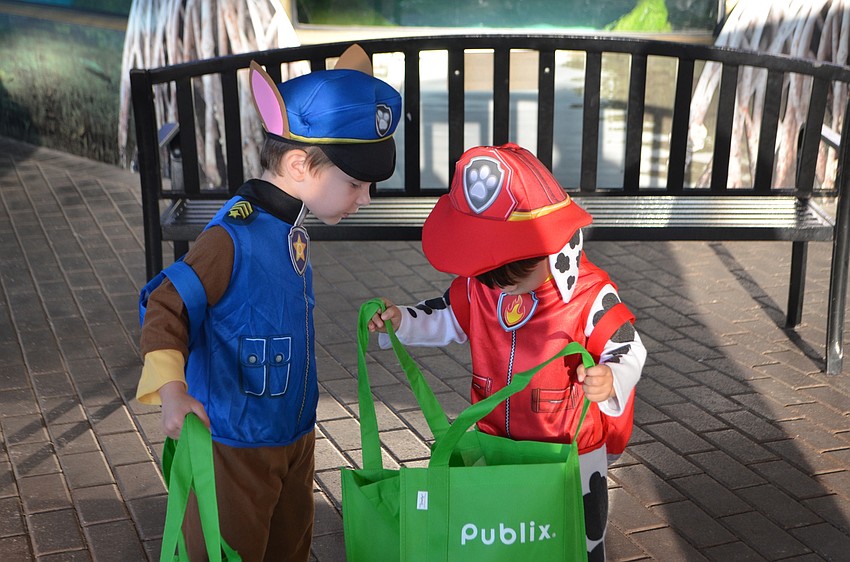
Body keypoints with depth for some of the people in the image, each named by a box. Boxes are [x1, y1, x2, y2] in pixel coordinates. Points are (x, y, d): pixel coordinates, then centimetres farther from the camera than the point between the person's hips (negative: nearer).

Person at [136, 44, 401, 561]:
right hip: (235, 446, -8)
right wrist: (172, 392, -35)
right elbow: (166, 308, -24)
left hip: (295, 435, 9)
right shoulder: (233, 237, -25)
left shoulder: (292, 226, 2)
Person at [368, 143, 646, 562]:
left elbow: (627, 348, -21)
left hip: (573, 454, -4)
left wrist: (611, 379, -42)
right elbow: (447, 318, 6)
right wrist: (400, 321, -11)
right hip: (495, 445, 4)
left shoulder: (591, 295, -22)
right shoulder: (478, 285, -8)